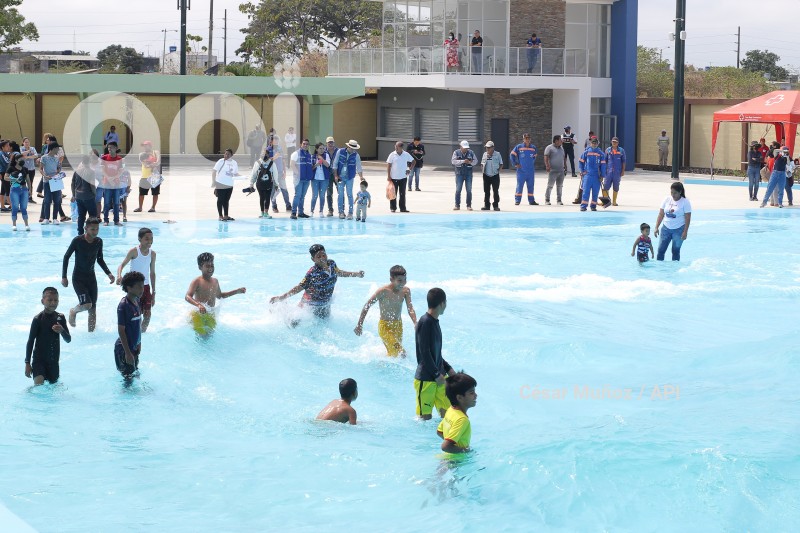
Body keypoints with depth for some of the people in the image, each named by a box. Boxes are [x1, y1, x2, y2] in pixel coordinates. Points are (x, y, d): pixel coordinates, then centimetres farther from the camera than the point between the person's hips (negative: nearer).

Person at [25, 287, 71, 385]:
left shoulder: (60, 318, 3)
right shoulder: (38, 319, -11)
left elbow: (68, 340, 5)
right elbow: (30, 342, -6)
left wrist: (62, 331, -17)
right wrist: (27, 363, -7)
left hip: (54, 361, 5)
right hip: (39, 360, -5)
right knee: (38, 386, -20)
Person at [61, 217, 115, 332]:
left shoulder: (99, 242, -1)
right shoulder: (78, 241, -15)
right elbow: (66, 257, -7)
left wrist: (108, 273, 1)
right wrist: (64, 277, -11)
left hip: (91, 278, 5)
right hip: (78, 278, -5)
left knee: (93, 309, 3)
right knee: (87, 304, -19)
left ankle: (91, 331, 13)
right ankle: (73, 311, 13)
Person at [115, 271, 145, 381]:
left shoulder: (136, 301, 2)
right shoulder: (123, 305, -23)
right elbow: (121, 330, -21)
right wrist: (127, 353, -20)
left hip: (134, 346, 8)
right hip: (125, 348, -8)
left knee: (135, 374, 17)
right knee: (128, 377, 1)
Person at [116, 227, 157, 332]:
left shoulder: (152, 253, 3)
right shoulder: (134, 251, -11)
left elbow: (152, 273, 10)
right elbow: (122, 265, -16)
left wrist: (153, 292, 12)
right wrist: (119, 276, -39)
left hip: (146, 287, 4)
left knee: (148, 314, -2)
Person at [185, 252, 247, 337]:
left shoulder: (215, 281, 8)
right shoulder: (197, 282, -14)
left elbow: (219, 295, 26)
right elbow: (187, 297, -27)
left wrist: (237, 291, 22)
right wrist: (198, 305, -46)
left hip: (211, 315, 6)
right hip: (198, 315, -6)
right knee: (202, 335, -8)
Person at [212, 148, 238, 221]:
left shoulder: (234, 163, 7)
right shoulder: (221, 162, -9)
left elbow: (235, 174, 16)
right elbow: (214, 171, -10)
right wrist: (213, 181, -18)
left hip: (229, 185, 5)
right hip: (220, 184, -5)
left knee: (226, 200, 12)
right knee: (220, 200, 1)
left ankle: (226, 216, 20)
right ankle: (220, 216, 8)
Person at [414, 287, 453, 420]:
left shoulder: (434, 322, 12)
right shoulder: (425, 322, -17)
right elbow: (424, 352, -20)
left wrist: (448, 368, 16)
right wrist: (437, 374, -15)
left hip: (439, 376, 9)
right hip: (425, 378, -9)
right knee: (425, 417, -2)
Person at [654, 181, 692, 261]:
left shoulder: (685, 202, -10)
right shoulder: (667, 199, 2)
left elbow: (687, 218, -10)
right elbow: (661, 214, 6)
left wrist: (685, 232, -15)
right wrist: (656, 227, 0)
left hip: (678, 230, -4)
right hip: (666, 228, 4)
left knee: (675, 251, 3)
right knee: (661, 249, 0)